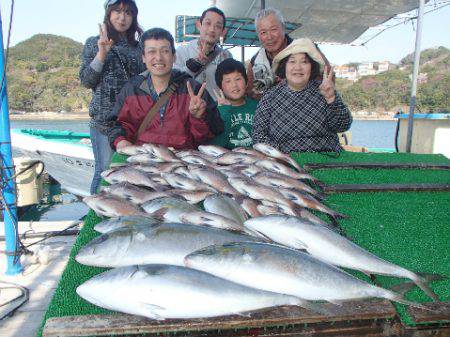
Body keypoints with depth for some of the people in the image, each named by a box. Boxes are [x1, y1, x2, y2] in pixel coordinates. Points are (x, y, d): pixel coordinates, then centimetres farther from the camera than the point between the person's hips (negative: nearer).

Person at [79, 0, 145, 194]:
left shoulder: (137, 47, 14)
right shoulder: (94, 43, 7)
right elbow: (86, 81, -2)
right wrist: (102, 53, -11)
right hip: (104, 118, -3)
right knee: (106, 170, -3)